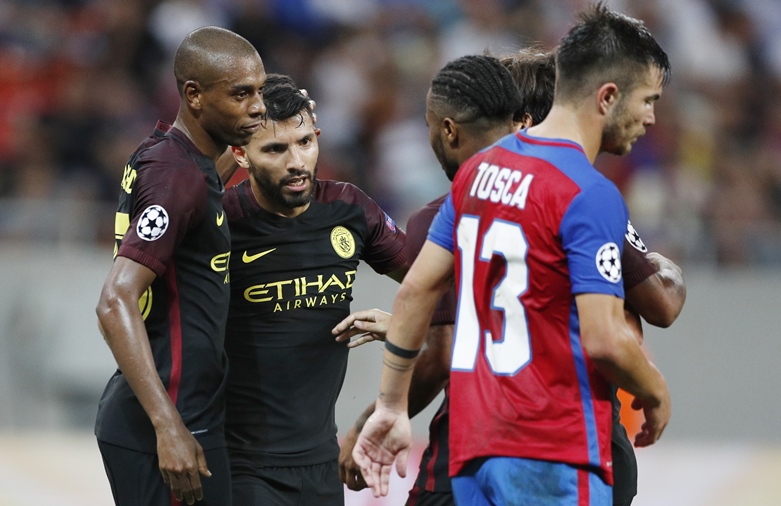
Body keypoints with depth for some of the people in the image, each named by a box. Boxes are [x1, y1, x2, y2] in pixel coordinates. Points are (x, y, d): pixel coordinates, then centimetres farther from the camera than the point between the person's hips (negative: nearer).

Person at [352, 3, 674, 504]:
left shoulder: (479, 169, 12)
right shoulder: (592, 195, -13)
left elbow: (415, 291, 14)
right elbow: (604, 339, -18)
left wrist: (392, 407, 20)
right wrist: (655, 394, 1)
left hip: (472, 452, 8)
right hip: (555, 461, -8)